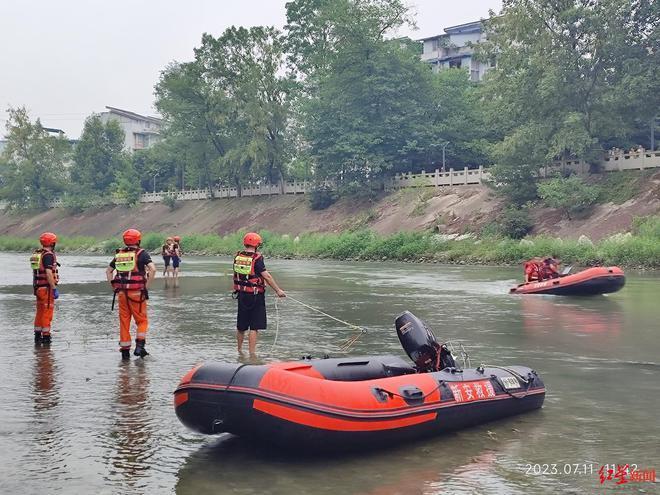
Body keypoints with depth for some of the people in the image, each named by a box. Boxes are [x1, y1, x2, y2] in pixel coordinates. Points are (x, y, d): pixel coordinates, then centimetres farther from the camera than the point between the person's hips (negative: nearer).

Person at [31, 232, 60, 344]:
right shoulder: (48, 255, -16)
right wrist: (54, 289, -21)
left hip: (38, 287, 9)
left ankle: (37, 336, 22)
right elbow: (49, 273, -24)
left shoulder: (36, 254, 12)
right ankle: (46, 337, -1)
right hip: (47, 287, -9)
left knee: (40, 312, 16)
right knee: (47, 313, -3)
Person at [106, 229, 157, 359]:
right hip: (137, 292, -4)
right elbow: (153, 269, -17)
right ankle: (139, 345, -5)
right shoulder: (141, 253, -4)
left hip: (122, 293, 4)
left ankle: (125, 350, 13)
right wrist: (146, 286, -9)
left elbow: (108, 271, 19)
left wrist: (114, 286, 17)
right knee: (142, 320, 8)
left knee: (124, 321, 10)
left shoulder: (119, 254, 11)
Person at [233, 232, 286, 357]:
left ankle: (239, 350, 30)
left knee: (241, 325, 17)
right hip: (256, 295, -6)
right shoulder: (256, 259, -15)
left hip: (241, 294, 6)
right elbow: (266, 276, -17)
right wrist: (278, 290, -13)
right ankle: (252, 353, 1)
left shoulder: (237, 257, 3)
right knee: (254, 327, 0)